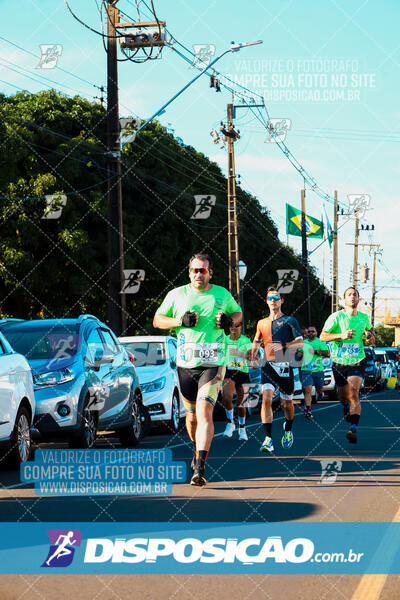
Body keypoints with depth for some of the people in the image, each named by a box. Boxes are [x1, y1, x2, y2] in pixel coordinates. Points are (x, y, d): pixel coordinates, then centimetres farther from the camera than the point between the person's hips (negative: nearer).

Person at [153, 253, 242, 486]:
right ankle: (197, 450, 42)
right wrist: (180, 321, -8)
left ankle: (200, 467, -24)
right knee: (192, 414, 13)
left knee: (205, 412, -18)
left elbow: (238, 313, 22)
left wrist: (229, 321, -1)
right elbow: (157, 320, 10)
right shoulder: (177, 295, 6)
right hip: (185, 363, 2)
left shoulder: (222, 294, 6)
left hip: (213, 364, -2)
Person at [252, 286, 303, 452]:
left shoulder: (289, 321, 3)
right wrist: (253, 356, 14)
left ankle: (288, 430, 41)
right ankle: (268, 440, -23)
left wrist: (283, 346, -17)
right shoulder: (262, 323, 14)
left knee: (287, 403, 10)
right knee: (266, 398, -18)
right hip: (268, 365, 2)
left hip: (285, 366, -1)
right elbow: (256, 341, 31)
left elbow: (300, 343, -2)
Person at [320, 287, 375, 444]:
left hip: (357, 361, 0)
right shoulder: (336, 316, -6)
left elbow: (369, 329, 28)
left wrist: (371, 337, 4)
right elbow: (323, 336, -9)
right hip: (339, 362, 0)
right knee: (343, 397, 13)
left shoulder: (364, 318, 5)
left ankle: (353, 428, -27)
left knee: (354, 393, -20)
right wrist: (341, 335, -23)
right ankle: (346, 407, 51)